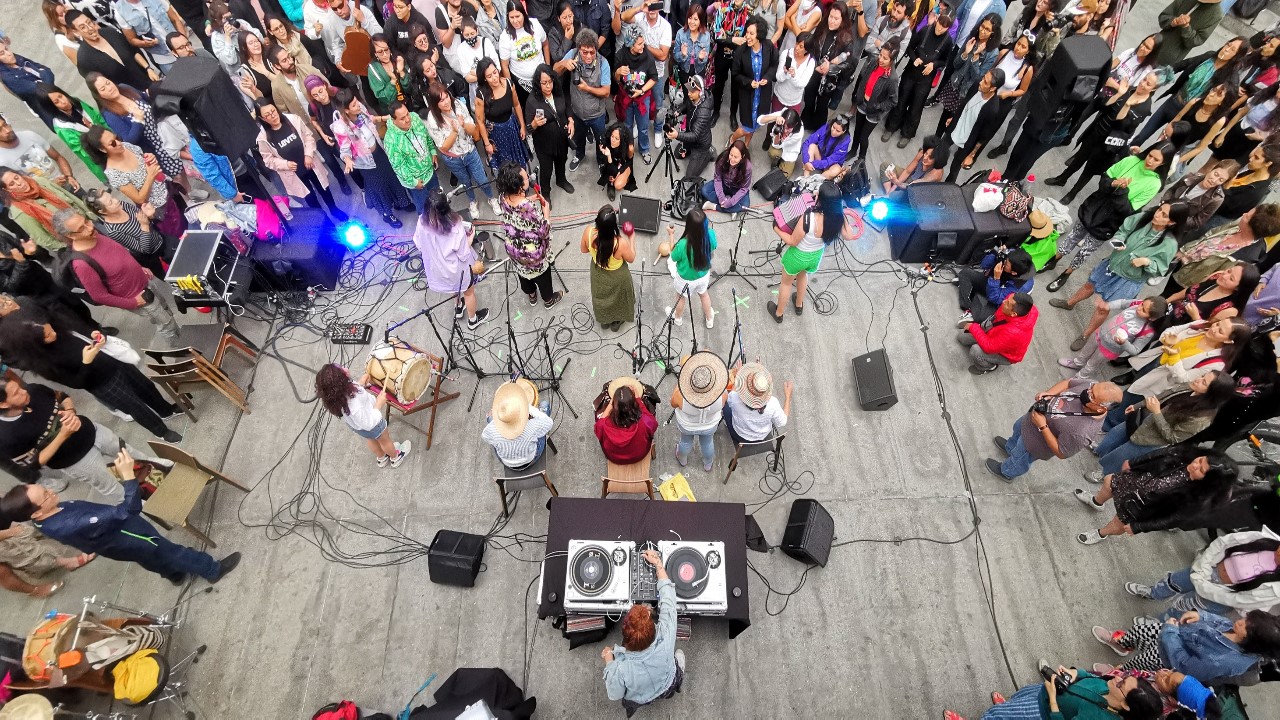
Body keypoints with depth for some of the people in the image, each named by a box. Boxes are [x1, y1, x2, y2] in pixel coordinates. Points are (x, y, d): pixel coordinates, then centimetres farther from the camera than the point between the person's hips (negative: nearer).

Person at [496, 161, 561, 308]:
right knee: (542, 274, 25)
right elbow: (543, 233, -26)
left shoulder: (502, 197, -19)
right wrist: (546, 213, -13)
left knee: (522, 270, 33)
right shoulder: (529, 208, -40)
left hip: (513, 247, 6)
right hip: (532, 251, -5)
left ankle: (531, 295, 60)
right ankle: (548, 299, 51)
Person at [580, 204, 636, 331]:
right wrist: (632, 239, -6)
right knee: (617, 297, 31)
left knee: (601, 295, 34)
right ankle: (616, 322, 58)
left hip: (598, 273, 3)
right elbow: (631, 259, -18)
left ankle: (604, 320, 61)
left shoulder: (588, 232, -32)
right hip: (617, 278, -3)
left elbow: (584, 250, -10)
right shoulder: (621, 243, -41)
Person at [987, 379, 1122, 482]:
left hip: (1037, 439, -6)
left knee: (1019, 458, 26)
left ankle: (1007, 472, 60)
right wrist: (1048, 394, -23)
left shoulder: (1082, 431, -44)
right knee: (1018, 428, 37)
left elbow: (1061, 453, -29)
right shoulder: (1092, 386, -27)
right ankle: (1010, 446, 71)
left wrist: (1042, 426, -33)